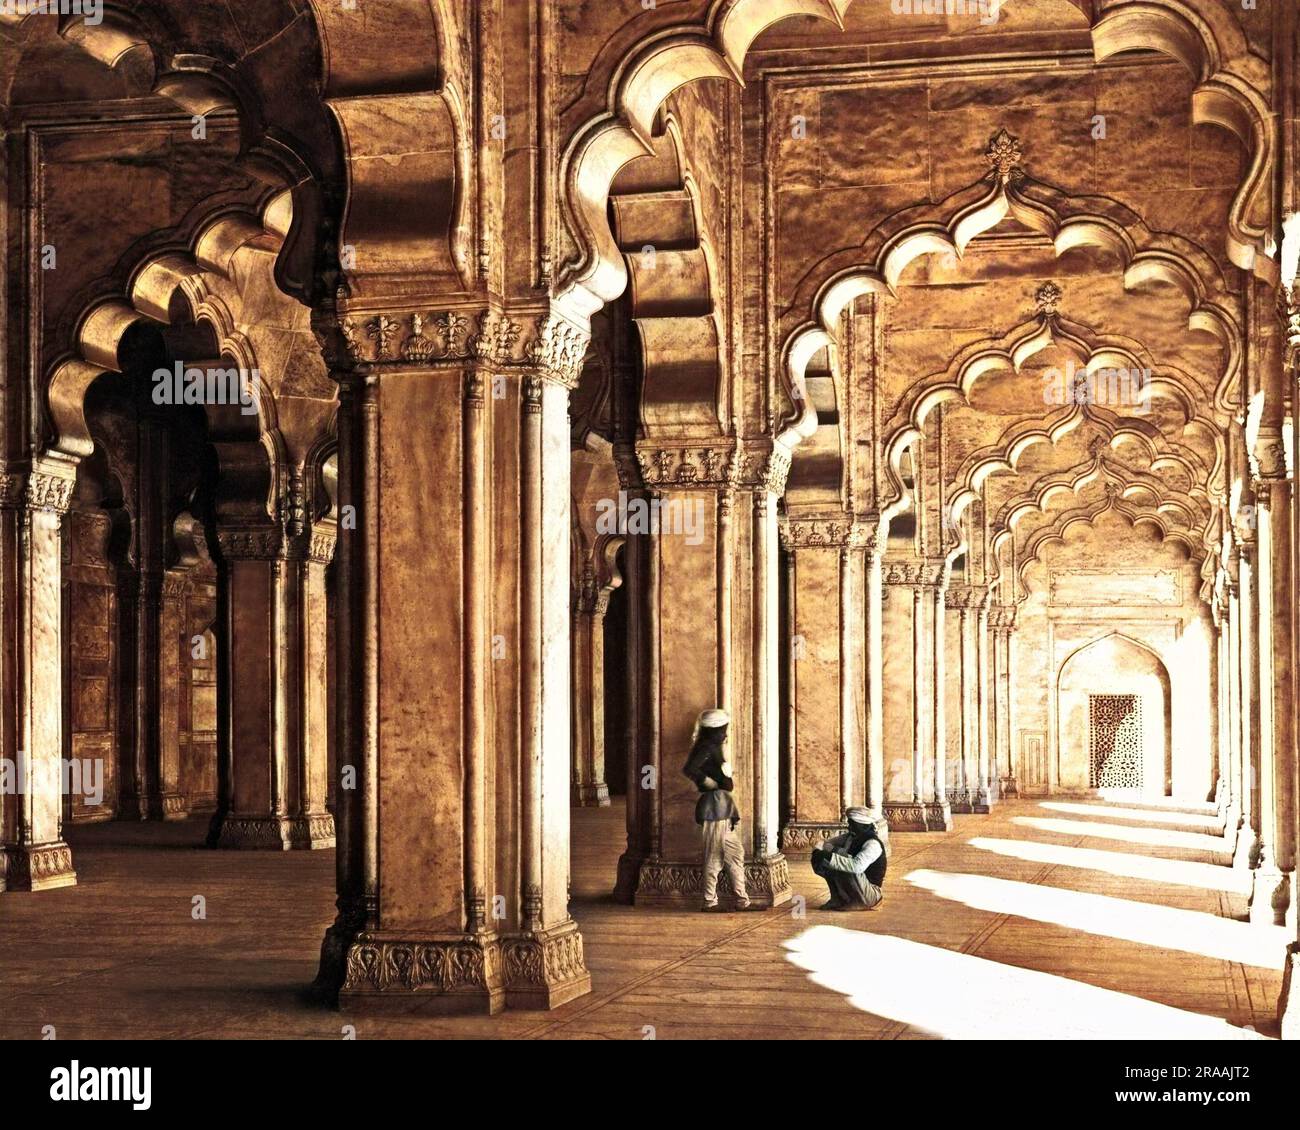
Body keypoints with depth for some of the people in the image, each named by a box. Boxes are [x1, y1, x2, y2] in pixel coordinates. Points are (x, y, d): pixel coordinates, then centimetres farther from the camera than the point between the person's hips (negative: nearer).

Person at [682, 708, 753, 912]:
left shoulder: (713, 748, 18)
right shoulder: (708, 748, -13)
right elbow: (689, 769, -28)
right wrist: (708, 782, -16)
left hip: (722, 806, 10)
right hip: (714, 805, -10)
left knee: (735, 852, 13)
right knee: (714, 856, -4)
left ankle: (741, 898, 17)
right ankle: (710, 901, 3)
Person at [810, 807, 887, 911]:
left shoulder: (873, 844, -22)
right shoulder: (850, 837, 3)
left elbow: (857, 866, -38)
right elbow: (828, 844, 5)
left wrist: (829, 857, -38)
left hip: (871, 894, -8)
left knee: (845, 869, -34)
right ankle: (838, 899, 2)